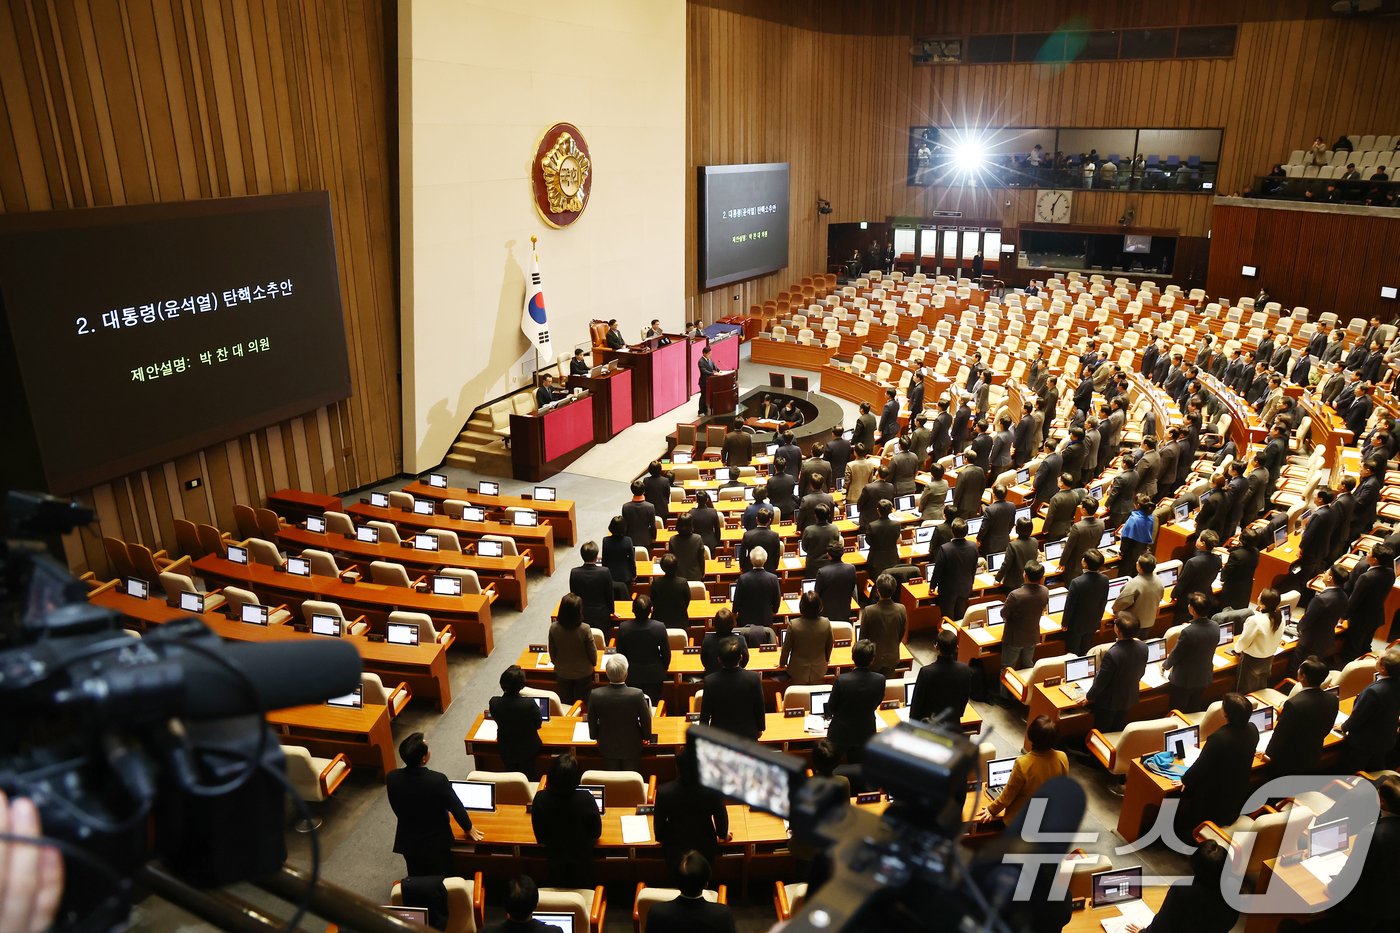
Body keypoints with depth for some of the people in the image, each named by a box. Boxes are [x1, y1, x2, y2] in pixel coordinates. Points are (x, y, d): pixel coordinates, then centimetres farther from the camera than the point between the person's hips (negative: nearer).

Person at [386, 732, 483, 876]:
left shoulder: (391, 778, -21)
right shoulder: (438, 780, -32)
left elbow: (397, 809, -3)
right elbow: (456, 807, -16)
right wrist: (468, 828, 3)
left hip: (408, 840, 3)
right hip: (436, 841, -3)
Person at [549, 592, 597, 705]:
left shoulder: (553, 628, -21)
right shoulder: (585, 629, -28)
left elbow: (552, 652, -6)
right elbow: (592, 651, -14)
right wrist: (593, 663, 8)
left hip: (562, 673, 2)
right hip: (583, 673, -2)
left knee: (565, 704, 22)